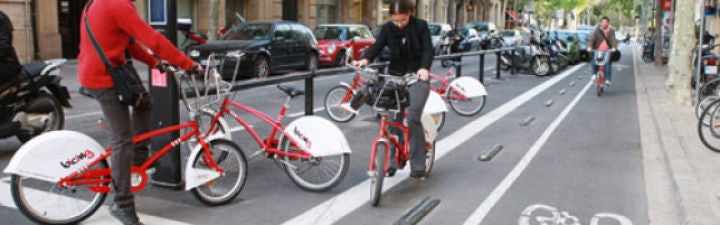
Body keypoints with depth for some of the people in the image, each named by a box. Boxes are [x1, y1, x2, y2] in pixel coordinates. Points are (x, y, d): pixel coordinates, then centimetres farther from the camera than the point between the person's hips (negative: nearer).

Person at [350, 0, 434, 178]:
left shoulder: (421, 26, -6)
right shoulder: (387, 28, 0)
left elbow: (428, 50, -14)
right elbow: (377, 46, -10)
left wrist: (424, 68, -35)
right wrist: (365, 60, -32)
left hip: (417, 77, -3)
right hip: (395, 77, 3)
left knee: (412, 117, -18)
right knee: (393, 120, 1)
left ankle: (418, 165, -10)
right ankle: (392, 162, 14)